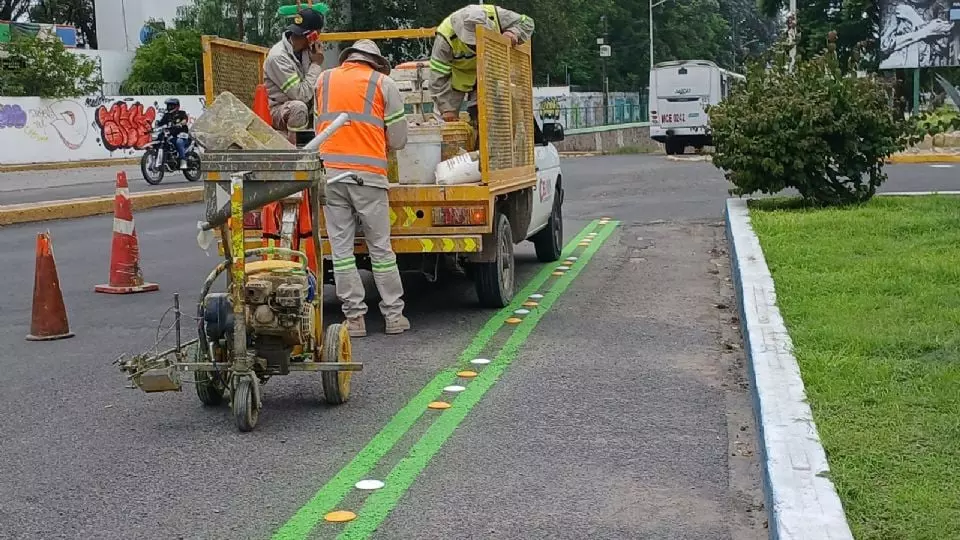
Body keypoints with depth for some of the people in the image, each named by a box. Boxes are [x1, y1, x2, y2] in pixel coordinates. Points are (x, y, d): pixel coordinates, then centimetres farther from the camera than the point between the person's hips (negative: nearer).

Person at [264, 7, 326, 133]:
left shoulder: (306, 49, -1)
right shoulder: (278, 56, -24)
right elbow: (302, 95, -26)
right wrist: (316, 64, -20)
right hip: (280, 110, -9)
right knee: (299, 107, -38)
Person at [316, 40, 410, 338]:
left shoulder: (324, 79, 15)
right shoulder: (383, 83, 6)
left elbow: (319, 124, 19)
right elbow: (398, 139, 7)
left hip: (329, 171, 2)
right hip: (367, 174, -2)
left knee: (341, 246, 5)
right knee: (380, 247, 5)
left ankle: (354, 317, 6)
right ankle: (394, 315, 9)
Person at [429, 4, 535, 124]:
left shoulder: (496, 16, -31)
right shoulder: (445, 37, -37)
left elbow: (526, 23, -15)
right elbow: (438, 76, -30)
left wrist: (514, 33, -38)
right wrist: (446, 108, -30)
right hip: (457, 77, -2)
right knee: (451, 120, -1)